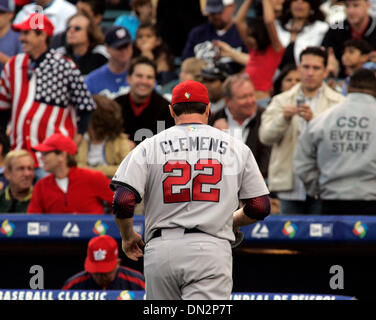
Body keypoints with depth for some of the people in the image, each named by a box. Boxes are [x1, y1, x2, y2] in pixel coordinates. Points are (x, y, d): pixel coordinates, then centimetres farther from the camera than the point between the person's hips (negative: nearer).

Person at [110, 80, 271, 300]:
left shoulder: (149, 147, 7)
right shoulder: (237, 148, 10)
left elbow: (123, 201, -3)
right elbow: (260, 207, 10)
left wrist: (128, 237, 15)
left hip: (161, 249, 1)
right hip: (211, 248, -1)